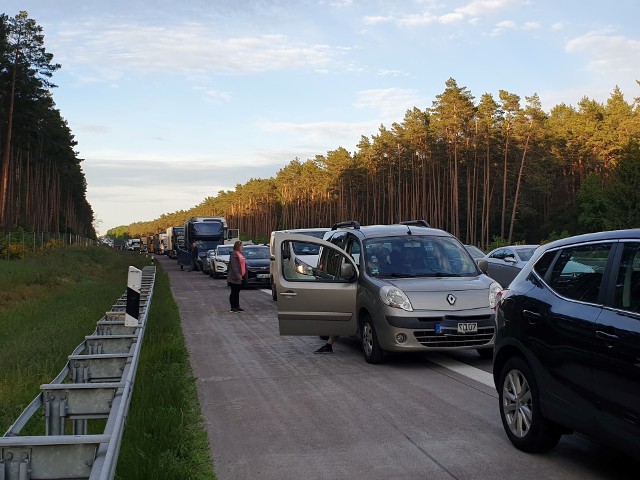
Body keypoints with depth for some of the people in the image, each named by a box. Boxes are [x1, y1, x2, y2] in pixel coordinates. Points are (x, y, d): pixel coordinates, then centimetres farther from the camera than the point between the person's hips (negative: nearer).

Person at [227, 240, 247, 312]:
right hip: (234, 278, -9)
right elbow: (234, 266, -21)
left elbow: (244, 265, 19)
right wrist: (238, 275, -25)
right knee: (234, 292, -2)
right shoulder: (233, 254, -14)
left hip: (240, 277, 9)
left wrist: (244, 275, 14)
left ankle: (237, 306, 22)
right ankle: (233, 308, 3)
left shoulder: (240, 254, 16)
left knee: (237, 292, 15)